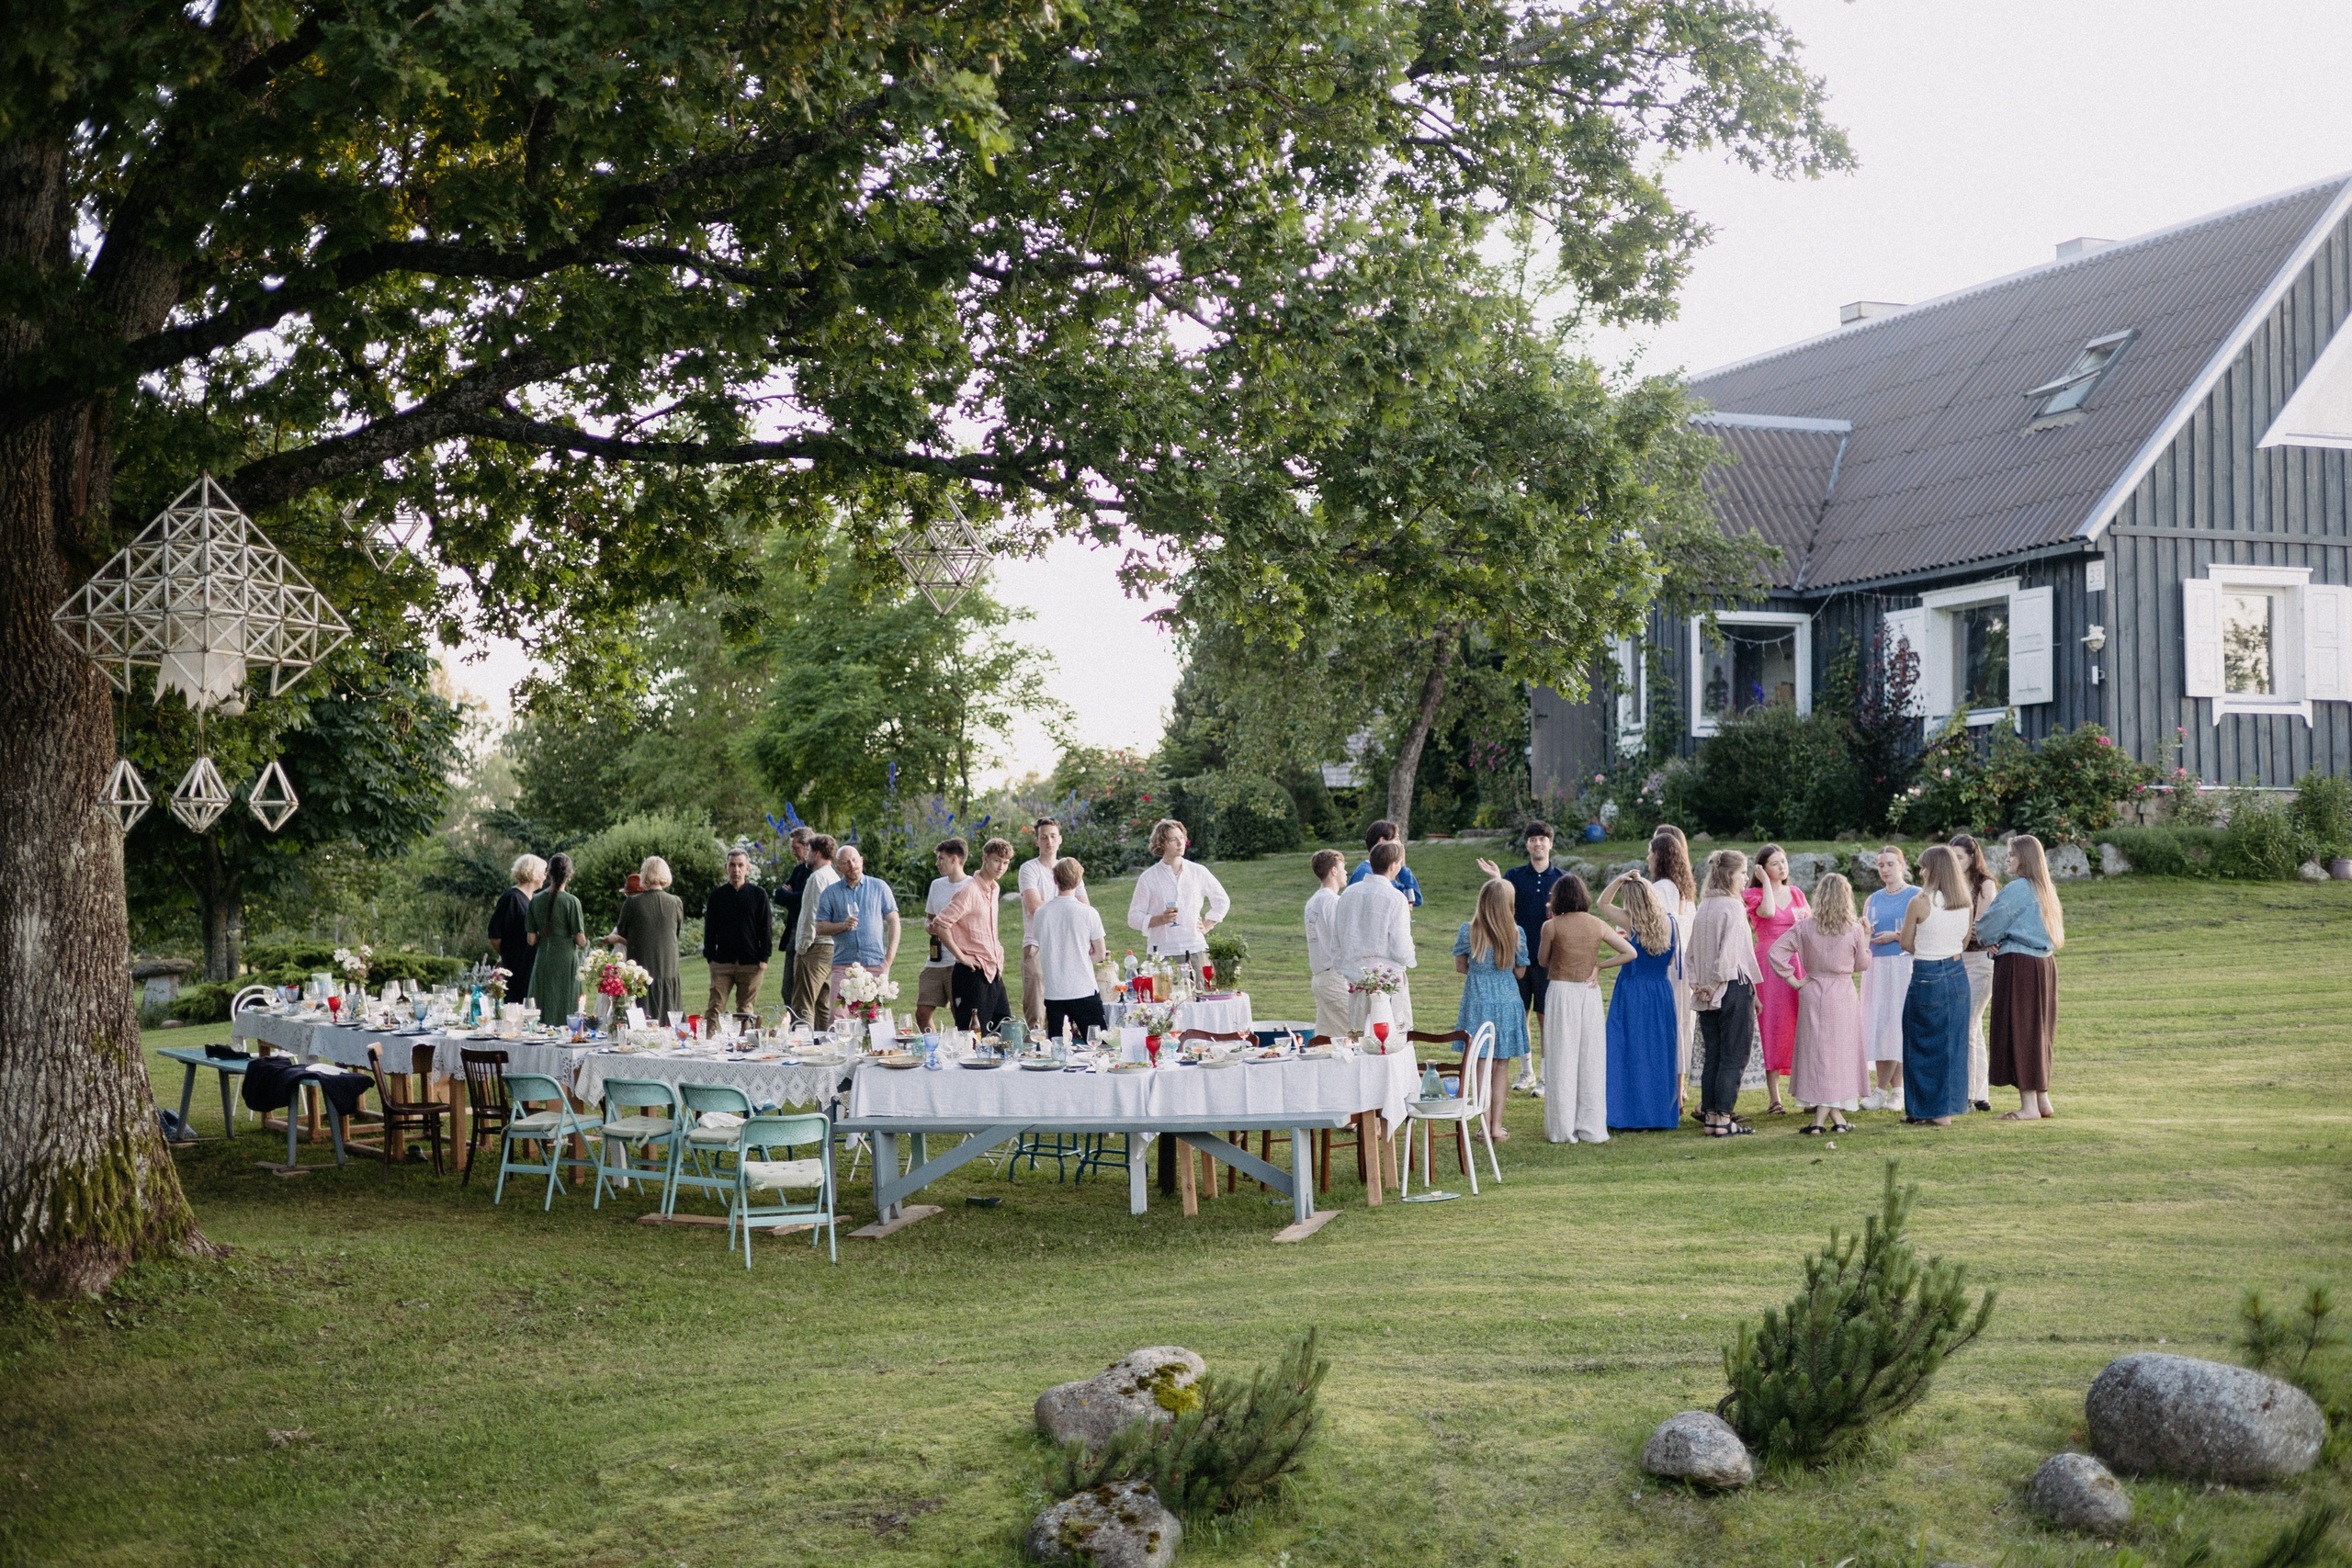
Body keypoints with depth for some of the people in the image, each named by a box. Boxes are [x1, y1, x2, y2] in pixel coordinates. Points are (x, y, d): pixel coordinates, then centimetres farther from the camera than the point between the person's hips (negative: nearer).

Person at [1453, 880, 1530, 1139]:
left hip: (1478, 1001, 0)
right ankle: (1497, 1126, 9)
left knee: (1483, 1065, 7)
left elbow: (1460, 967, 1)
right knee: (1502, 1065, 8)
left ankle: (1487, 1124, 6)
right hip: (1508, 1001, 0)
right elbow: (1520, 972, 2)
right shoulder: (1516, 933, -7)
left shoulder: (1469, 930, -8)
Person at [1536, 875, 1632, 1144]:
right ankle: (1591, 1129, 9)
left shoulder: (1552, 926, -6)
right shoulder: (1598, 925, 2)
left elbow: (1542, 961, 6)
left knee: (1561, 1061, 2)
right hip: (1590, 992, 2)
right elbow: (1629, 952, 0)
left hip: (1560, 990, -2)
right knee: (1591, 1061, 7)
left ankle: (1562, 1129, 3)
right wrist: (1598, 965, 5)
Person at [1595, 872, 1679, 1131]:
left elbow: (1603, 904, 2)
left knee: (1630, 1054, 1)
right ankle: (1659, 1113, 16)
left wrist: (1620, 879, -8)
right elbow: (1671, 962, 10)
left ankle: (1631, 1117, 0)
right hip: (1662, 992, 5)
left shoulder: (1631, 923, -13)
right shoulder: (1669, 923, -1)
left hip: (1633, 993, -4)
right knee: (1658, 1054, 12)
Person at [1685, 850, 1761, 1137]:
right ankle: (1723, 1119, -4)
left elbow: (1691, 953, 12)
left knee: (1711, 1057, 10)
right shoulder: (1733, 907, -12)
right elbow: (1730, 952, -18)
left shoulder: (1703, 907, 10)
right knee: (1733, 1057, -2)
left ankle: (1710, 1115, 12)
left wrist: (1699, 983, 8)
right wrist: (1718, 981, -8)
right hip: (1733, 988, -7)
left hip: (1708, 993, 7)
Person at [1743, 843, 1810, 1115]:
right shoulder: (1755, 895, 3)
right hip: (1768, 964, -4)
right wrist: (1766, 881, -8)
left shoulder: (1797, 894, 17)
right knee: (1772, 1026, -6)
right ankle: (1774, 1099, -4)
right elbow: (1768, 912, -19)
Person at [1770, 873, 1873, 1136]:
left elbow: (1776, 953, -11)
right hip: (1844, 995, -1)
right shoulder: (1854, 930, -7)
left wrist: (1793, 980, -3)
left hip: (1813, 994, 1)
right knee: (1839, 1052, 6)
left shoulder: (1804, 927, -5)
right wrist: (1866, 940, 17)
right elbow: (1862, 965, 4)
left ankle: (1822, 1118, 8)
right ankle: (1835, 1116, 3)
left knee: (1817, 1052, 7)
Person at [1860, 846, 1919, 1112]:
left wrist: (1895, 936, -16)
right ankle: (1895, 1091, 7)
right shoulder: (1873, 900, 15)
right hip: (1876, 967, 5)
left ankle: (1881, 1090, -1)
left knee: (1896, 1025, -7)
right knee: (1877, 1026, 0)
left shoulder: (1916, 896, -1)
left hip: (1904, 967, -5)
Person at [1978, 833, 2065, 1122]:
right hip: (2044, 964, 9)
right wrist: (1999, 941, 4)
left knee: (2018, 1031, -3)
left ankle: (2029, 1106, -3)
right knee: (2038, 1032, 14)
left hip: (2018, 967, -9)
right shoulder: (2047, 889, 12)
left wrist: (1989, 940, 13)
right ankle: (2042, 1100, 18)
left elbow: (1986, 928, -11)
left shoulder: (2017, 889, -15)